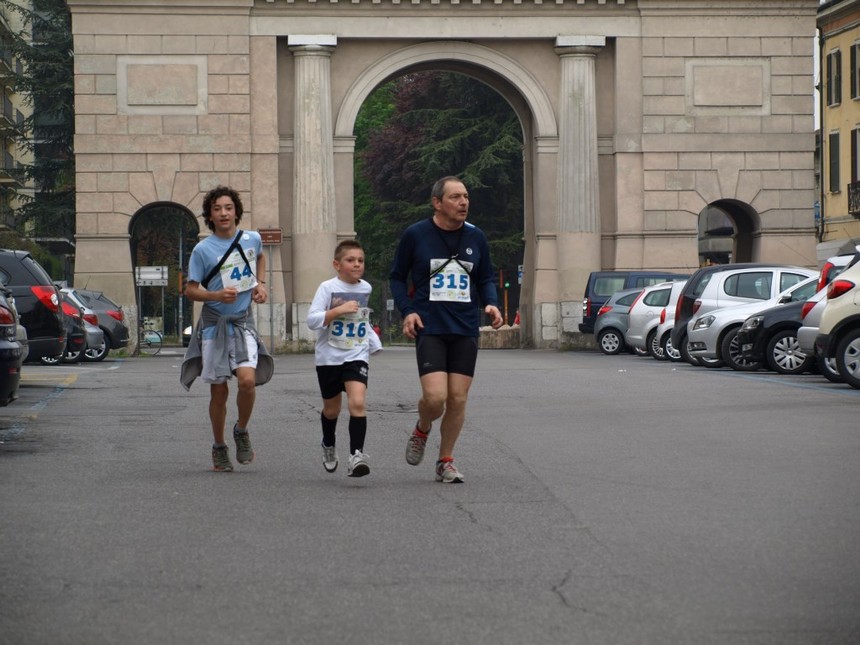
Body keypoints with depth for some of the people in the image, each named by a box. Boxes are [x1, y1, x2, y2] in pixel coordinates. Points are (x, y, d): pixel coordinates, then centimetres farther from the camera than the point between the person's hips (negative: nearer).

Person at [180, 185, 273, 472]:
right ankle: (219, 448, 21)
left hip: (243, 322, 1)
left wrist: (261, 284, 12)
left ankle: (241, 431, 7)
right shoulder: (203, 250, -8)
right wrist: (217, 295, -22)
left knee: (247, 379, -19)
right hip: (214, 324, -1)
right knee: (218, 390, 3)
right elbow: (190, 290, -5)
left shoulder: (252, 239, 2)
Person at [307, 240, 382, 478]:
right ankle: (328, 445, 44)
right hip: (329, 357, -1)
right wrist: (339, 310, -25)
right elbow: (312, 320, -17)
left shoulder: (366, 288, 6)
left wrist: (374, 343, 23)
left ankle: (356, 455, -22)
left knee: (357, 402, -21)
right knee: (331, 409, 14)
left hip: (356, 356, 1)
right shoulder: (328, 288, -9)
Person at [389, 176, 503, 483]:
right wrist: (407, 310, -7)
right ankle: (421, 432, 19)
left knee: (458, 399, 1)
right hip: (429, 328, -3)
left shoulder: (475, 237, 7)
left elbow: (486, 278, 18)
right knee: (435, 397, -16)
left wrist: (491, 304, -2)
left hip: (466, 329, 3)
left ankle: (445, 462, 17)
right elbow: (397, 277, 8)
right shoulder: (415, 235, -2)